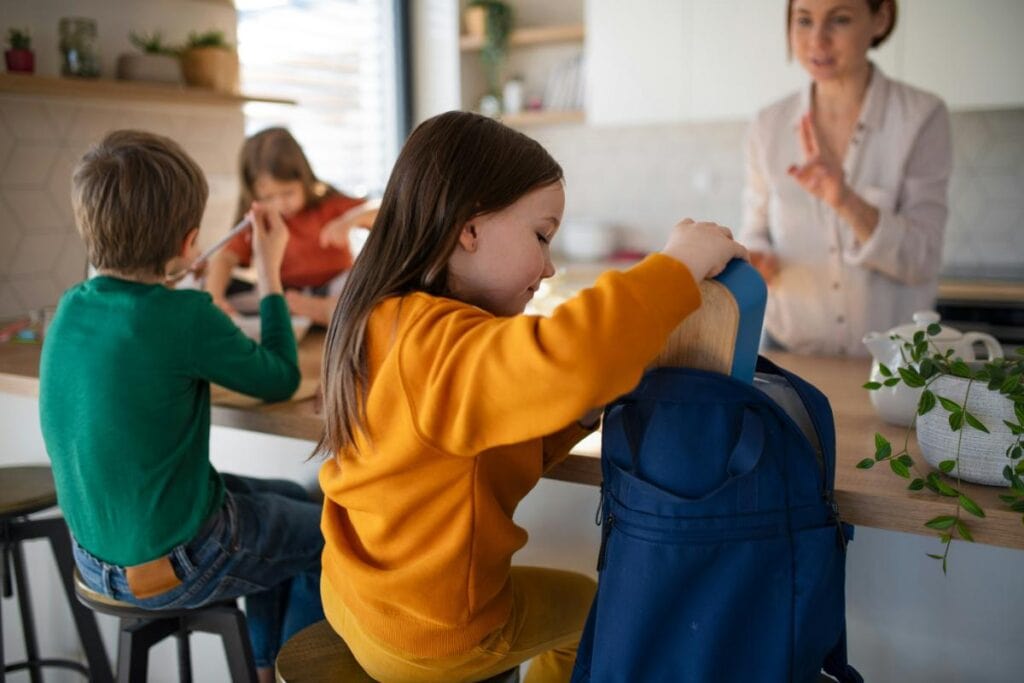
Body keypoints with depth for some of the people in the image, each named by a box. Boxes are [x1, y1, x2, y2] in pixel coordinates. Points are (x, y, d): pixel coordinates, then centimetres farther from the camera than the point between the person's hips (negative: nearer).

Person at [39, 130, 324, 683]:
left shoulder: (71, 309, -4)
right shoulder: (184, 318, -26)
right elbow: (281, 381, -10)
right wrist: (270, 274, -2)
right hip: (172, 565, -8)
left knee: (290, 498, 27)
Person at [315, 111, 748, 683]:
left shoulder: (393, 324, 1)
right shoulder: (437, 342, -31)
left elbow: (496, 456, 6)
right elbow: (570, 362, -50)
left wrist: (582, 411, -9)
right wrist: (678, 266, -34)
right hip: (430, 635, -8)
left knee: (570, 598, 32)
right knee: (591, 605, 20)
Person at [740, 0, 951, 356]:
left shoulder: (921, 116, -11)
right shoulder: (768, 126, -4)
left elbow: (923, 261, -14)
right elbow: (756, 230, 5)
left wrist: (846, 202, -30)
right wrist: (754, 261, -17)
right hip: (790, 350, 2)